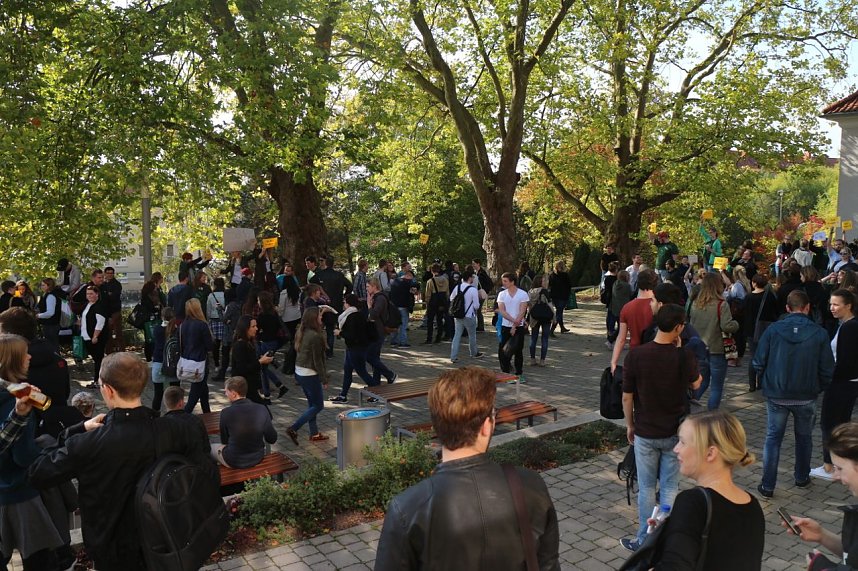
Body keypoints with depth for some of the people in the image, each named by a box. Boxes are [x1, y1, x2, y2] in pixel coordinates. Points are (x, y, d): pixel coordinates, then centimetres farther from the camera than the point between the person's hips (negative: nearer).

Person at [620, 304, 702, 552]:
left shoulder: (636, 354, -16)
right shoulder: (685, 356, -15)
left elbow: (627, 396, -7)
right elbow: (696, 384, 7)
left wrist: (630, 426, 8)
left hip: (645, 433, 0)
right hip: (675, 433, 1)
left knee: (646, 489, 13)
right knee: (670, 488, 12)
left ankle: (645, 541, 24)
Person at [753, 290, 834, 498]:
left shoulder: (773, 329, -12)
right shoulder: (819, 334, -11)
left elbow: (759, 363, -9)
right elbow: (827, 370, -7)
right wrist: (818, 389, 11)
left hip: (776, 395, 0)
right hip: (806, 397, 1)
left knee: (773, 438, 10)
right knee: (804, 437, 22)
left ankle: (767, 486, 8)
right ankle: (801, 477, 39)